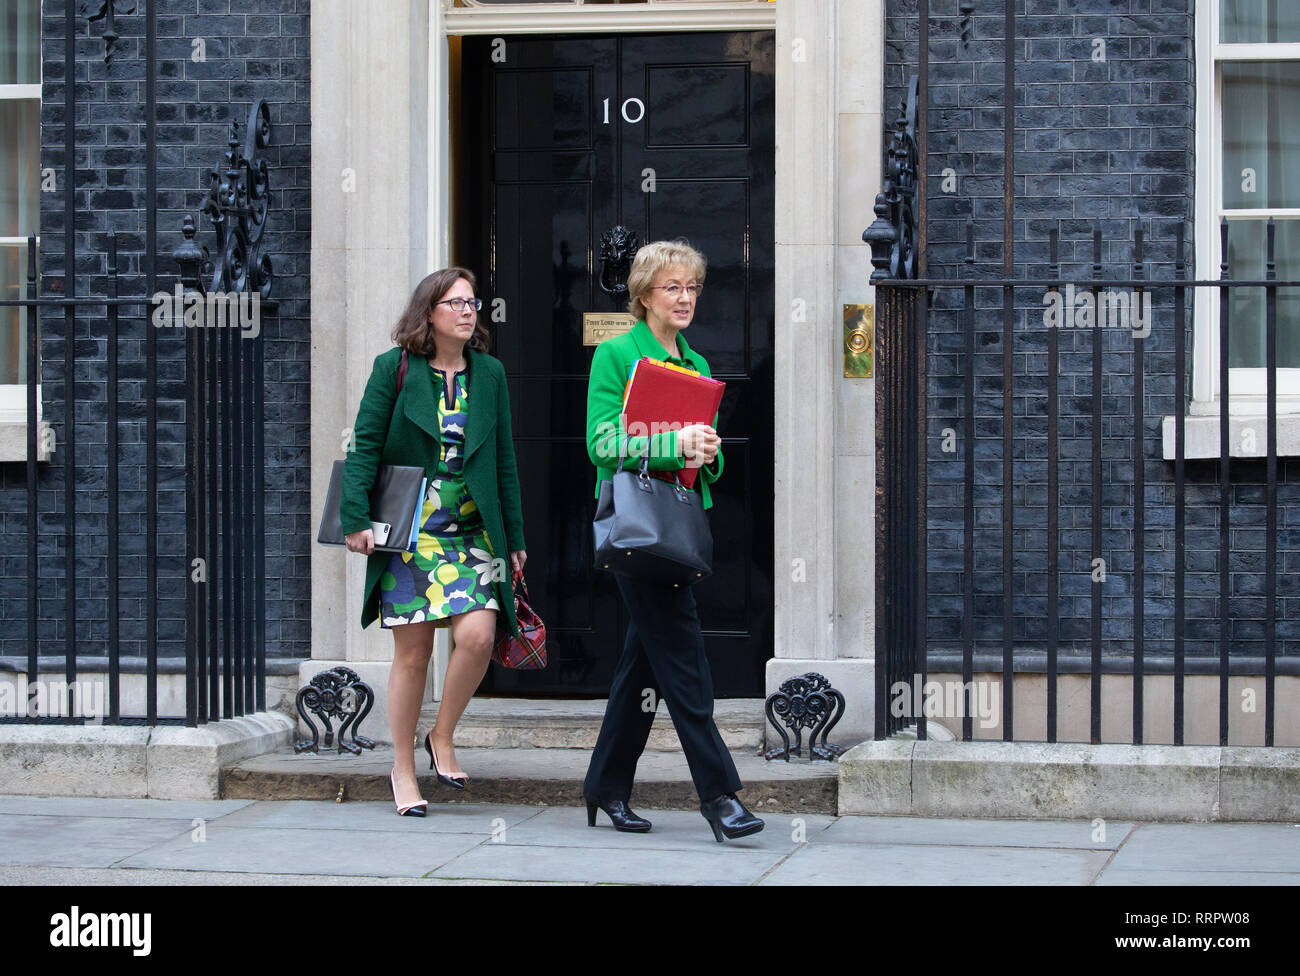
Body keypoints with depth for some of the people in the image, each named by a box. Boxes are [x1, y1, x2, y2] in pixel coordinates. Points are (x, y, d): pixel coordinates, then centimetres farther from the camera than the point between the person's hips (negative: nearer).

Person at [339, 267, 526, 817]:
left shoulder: (489, 374, 10)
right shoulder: (394, 369, 0)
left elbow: (504, 459, 14)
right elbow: (364, 446, -1)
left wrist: (514, 536, 12)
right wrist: (356, 518, -11)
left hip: (472, 531, 3)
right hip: (408, 532, -3)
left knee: (477, 635, -16)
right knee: (412, 651, -1)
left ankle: (442, 738, 7)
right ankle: (403, 768, 12)